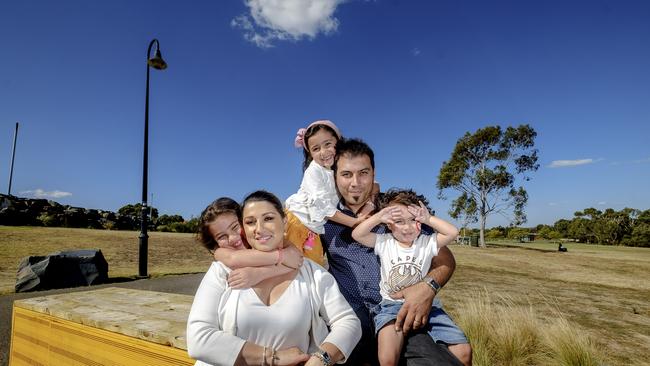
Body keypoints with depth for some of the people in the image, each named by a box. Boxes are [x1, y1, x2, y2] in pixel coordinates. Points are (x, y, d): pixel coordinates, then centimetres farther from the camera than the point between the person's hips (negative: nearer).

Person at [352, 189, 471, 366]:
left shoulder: (426, 242, 5)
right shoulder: (384, 243, 3)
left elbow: (452, 232, -6)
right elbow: (357, 234, -7)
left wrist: (428, 219, -5)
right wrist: (379, 216, -10)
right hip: (392, 306, -2)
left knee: (463, 351, -7)